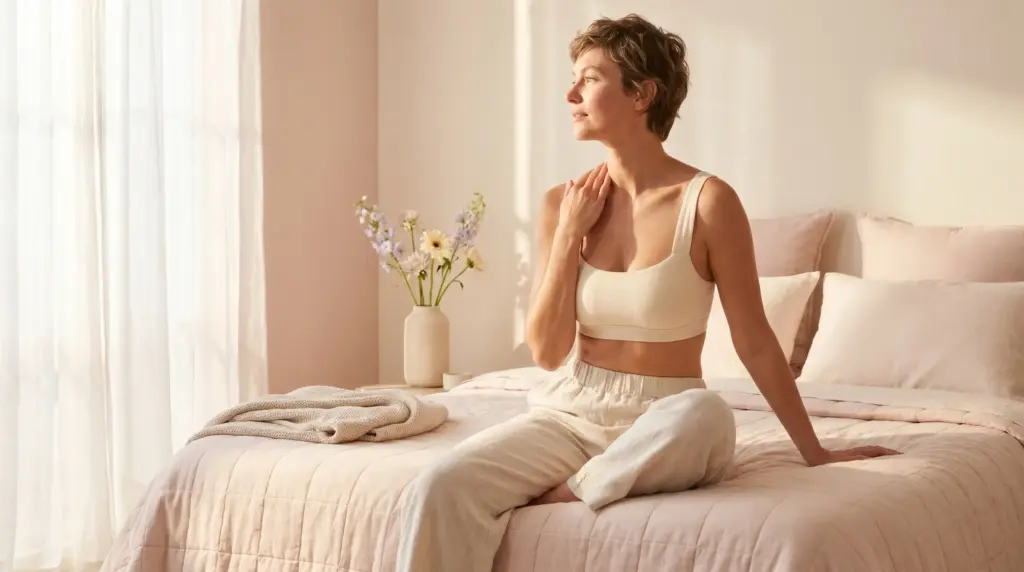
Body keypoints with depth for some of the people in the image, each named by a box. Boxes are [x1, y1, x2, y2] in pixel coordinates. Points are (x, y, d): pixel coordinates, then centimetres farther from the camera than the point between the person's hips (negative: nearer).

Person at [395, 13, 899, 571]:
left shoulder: (707, 201, -11)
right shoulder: (562, 203, 2)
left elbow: (755, 342, -4)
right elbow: (547, 352, -1)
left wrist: (813, 451, 0)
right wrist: (571, 234, -8)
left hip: (663, 423, -2)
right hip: (571, 412, 3)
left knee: (704, 414, -39)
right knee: (437, 490, -25)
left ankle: (566, 495, -16)